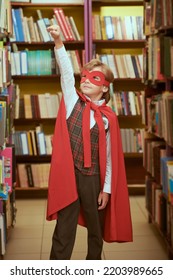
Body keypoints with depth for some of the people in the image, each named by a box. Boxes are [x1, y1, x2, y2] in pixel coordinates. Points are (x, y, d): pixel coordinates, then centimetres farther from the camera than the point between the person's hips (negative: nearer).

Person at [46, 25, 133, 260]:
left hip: (93, 178, 1)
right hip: (68, 175, -1)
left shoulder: (108, 117, -2)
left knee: (96, 229, 16)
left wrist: (107, 189, -2)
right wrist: (58, 42, -30)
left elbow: (110, 156, 0)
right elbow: (66, 71, -15)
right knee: (63, 231, 2)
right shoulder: (72, 101, 1)